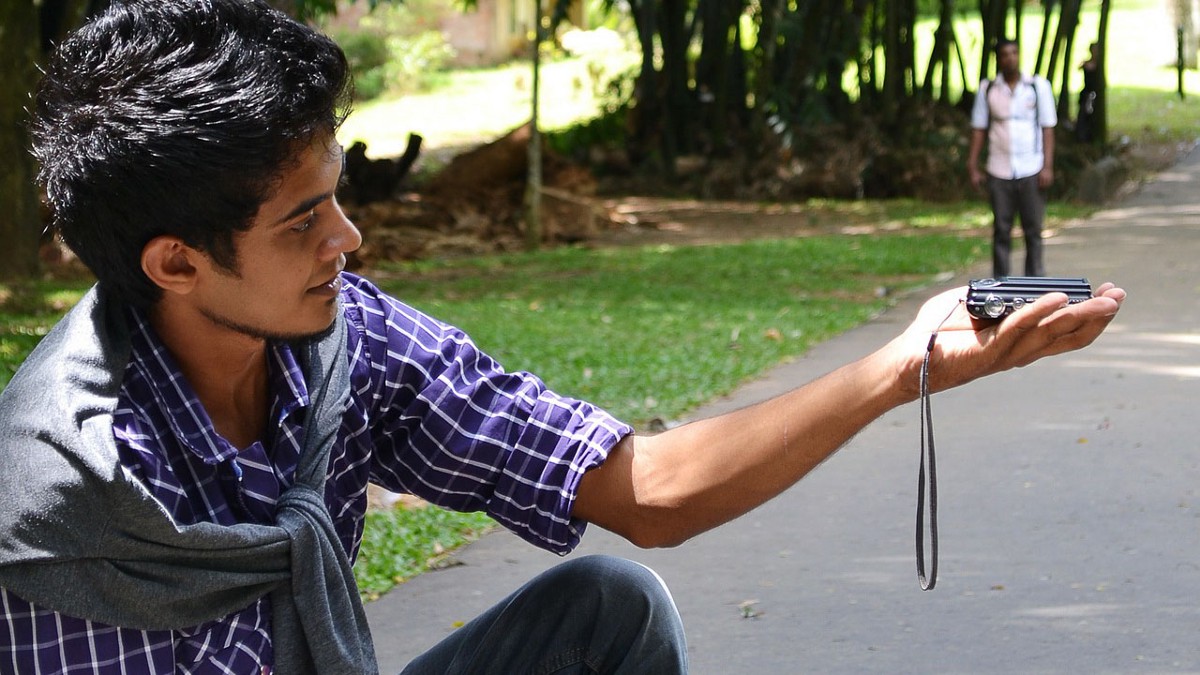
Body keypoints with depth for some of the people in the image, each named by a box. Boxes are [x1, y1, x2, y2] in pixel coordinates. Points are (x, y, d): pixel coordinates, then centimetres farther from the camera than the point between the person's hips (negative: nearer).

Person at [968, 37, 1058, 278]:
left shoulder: (1038, 86, 5)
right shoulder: (987, 89, 7)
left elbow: (1048, 128, 4)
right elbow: (978, 129, 9)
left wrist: (1048, 166, -4)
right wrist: (973, 167, 3)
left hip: (1031, 171, -1)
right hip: (999, 172, 1)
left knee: (1033, 229, 0)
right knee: (1001, 230, 1)